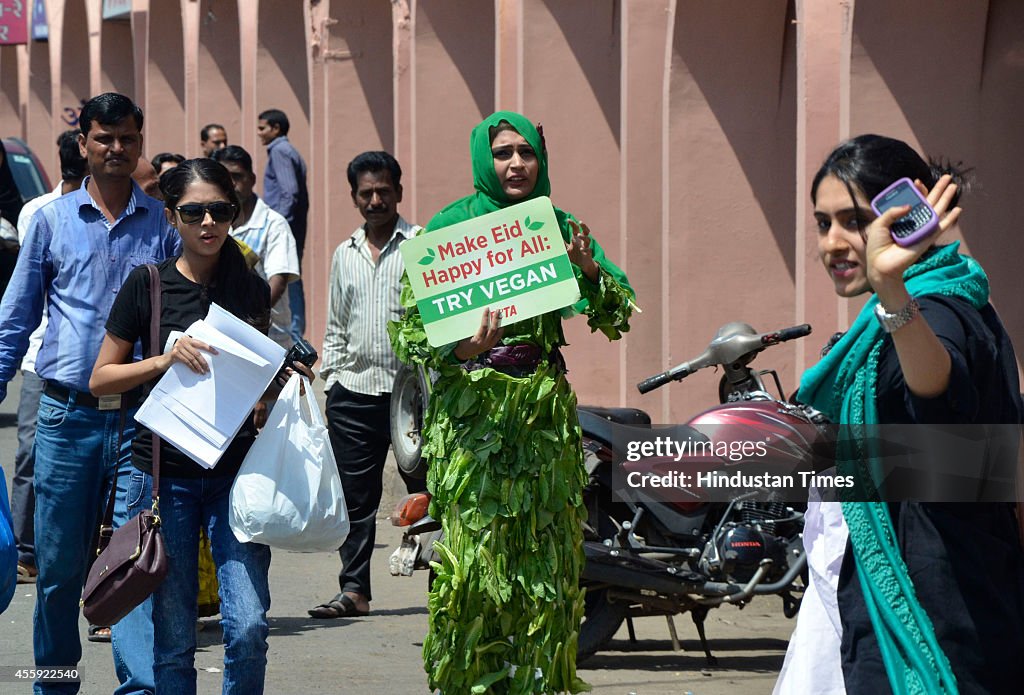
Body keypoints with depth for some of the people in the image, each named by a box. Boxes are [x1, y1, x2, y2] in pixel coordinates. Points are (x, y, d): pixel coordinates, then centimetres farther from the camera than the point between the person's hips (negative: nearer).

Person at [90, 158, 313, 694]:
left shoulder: (252, 289, 8)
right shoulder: (148, 284, 0)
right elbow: (100, 379, 2)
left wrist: (285, 380, 0)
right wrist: (165, 360, -13)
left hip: (235, 473, 2)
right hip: (166, 474, -2)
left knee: (248, 627, -11)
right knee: (172, 639, 1)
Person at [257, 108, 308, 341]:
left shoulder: (279, 152, -8)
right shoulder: (291, 152, 20)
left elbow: (290, 193, -19)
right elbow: (302, 197, 20)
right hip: (294, 230, 10)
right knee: (292, 283, 10)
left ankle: (291, 335, -11)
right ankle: (296, 333, 12)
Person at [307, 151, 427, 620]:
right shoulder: (344, 255, 17)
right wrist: (330, 377, 13)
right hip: (353, 392, 4)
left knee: (426, 490, -1)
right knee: (355, 496, 4)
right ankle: (353, 589, 9)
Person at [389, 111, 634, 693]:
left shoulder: (561, 226, 10)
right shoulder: (453, 224, 0)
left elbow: (619, 316, 6)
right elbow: (412, 325, -6)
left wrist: (588, 268, -13)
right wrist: (460, 349, -25)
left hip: (545, 410, 4)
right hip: (471, 410, -3)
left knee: (543, 550, 3)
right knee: (474, 546, -8)